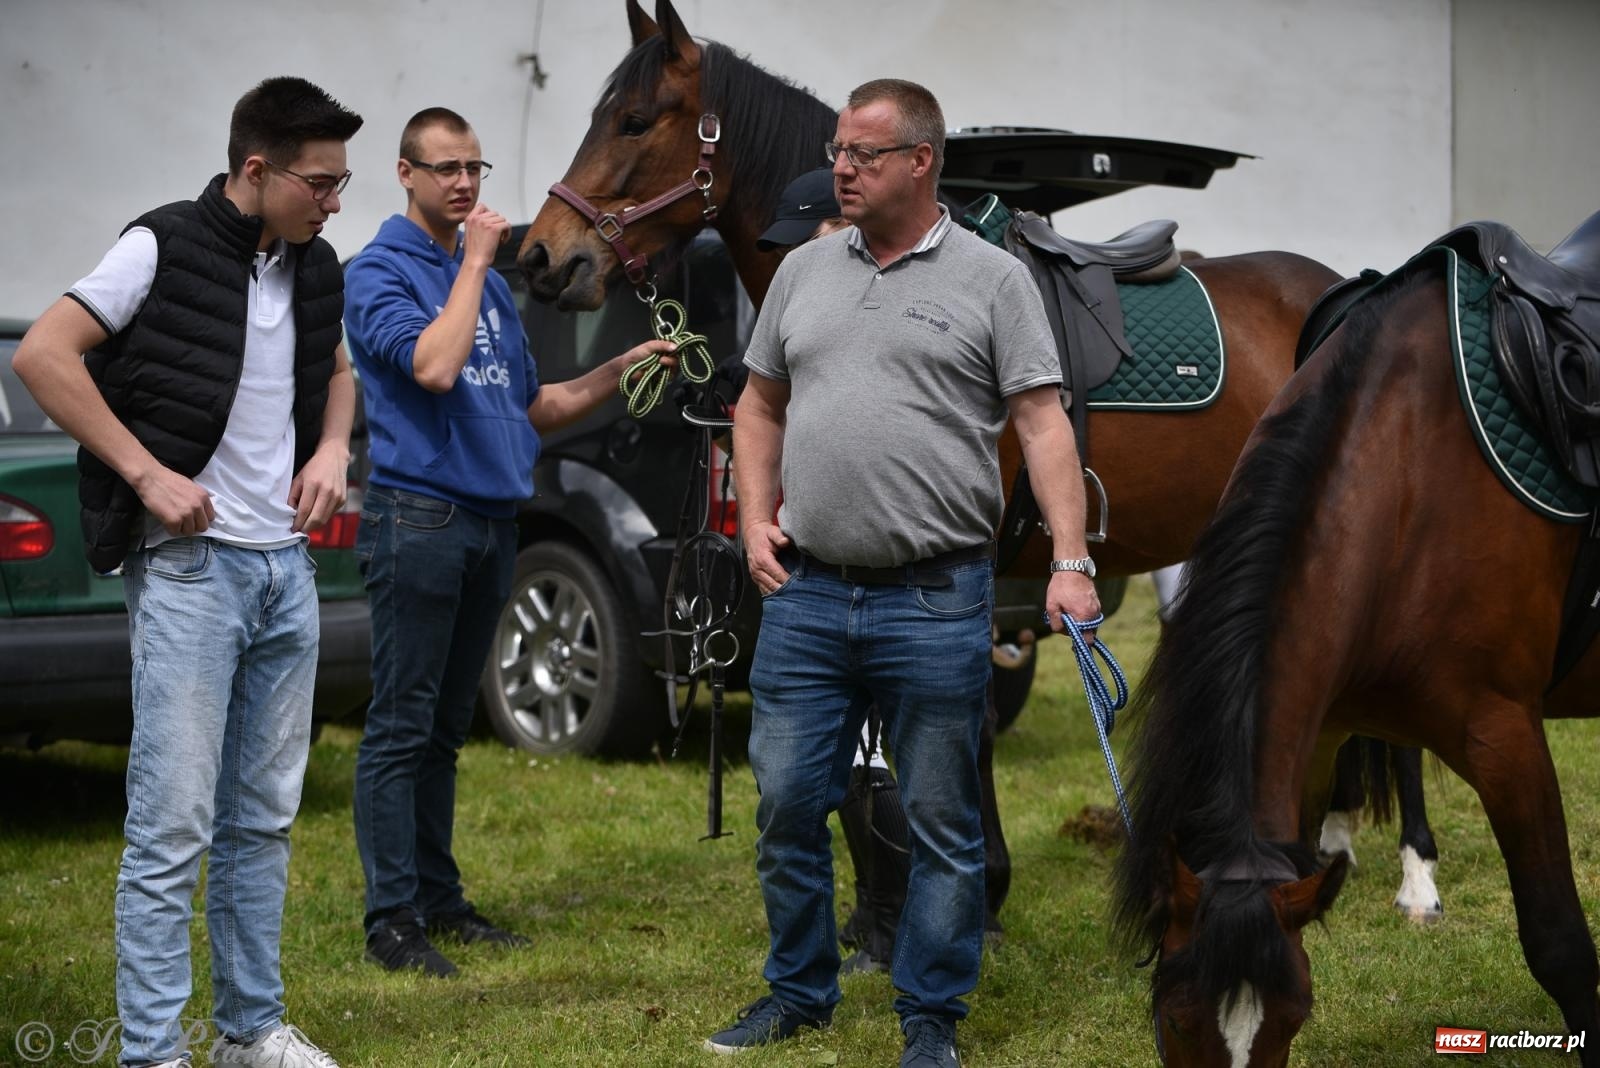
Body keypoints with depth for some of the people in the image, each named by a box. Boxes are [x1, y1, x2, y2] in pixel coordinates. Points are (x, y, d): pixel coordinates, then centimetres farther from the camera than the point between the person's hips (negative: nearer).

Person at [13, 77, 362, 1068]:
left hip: (287, 567, 7)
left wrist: (332, 447, 6)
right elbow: (43, 356, -14)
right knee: (173, 825, -7)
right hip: (190, 567, -7)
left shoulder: (315, 267, 9)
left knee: (264, 819, 13)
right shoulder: (165, 249, -11)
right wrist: (148, 474, -17)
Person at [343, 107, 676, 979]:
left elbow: (532, 407, 22)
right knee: (400, 726, -5)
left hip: (492, 518, 8)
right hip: (418, 517, -8)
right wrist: (475, 258, -15)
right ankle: (392, 917, -3)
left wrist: (620, 371, 9)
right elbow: (433, 365, -24)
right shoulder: (378, 273, -7)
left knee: (445, 728, 13)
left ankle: (439, 897, 19)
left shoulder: (488, 282, 17)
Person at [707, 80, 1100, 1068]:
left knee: (942, 825, 3)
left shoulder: (992, 280, -2)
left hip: (935, 603, -4)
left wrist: (1071, 562, -15)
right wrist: (757, 520, 7)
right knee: (787, 806, 9)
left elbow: (1043, 425, -6)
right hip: (805, 594, 5)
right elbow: (761, 406, 21)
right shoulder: (806, 271, 12)